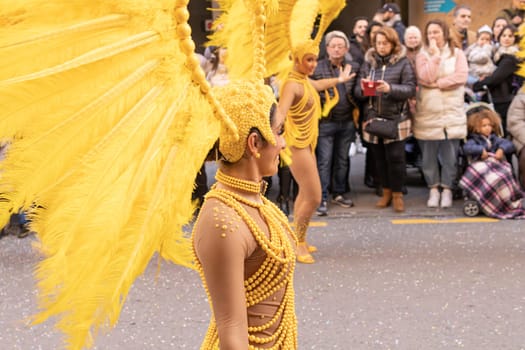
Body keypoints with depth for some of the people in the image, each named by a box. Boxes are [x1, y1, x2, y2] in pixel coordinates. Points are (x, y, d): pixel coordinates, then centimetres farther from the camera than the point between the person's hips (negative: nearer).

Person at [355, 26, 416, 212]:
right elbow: (358, 91, 6)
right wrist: (363, 88, -17)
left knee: (395, 157, -4)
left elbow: (410, 89, -10)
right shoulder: (369, 62, 7)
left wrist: (390, 88, -25)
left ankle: (397, 194, 11)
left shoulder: (402, 63, -2)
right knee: (379, 157, 9)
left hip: (396, 118, -3)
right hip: (374, 117, 3)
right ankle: (386, 192, 24)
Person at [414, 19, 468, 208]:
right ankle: (433, 190, 13)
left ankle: (447, 190, 9)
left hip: (452, 112, 0)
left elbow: (461, 76, -8)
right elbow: (425, 77, -11)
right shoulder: (423, 55, 6)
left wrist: (437, 83, -10)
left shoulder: (457, 53, 8)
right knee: (429, 155, 3)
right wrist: (436, 55, -11)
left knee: (450, 155, 0)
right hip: (428, 113, 0)